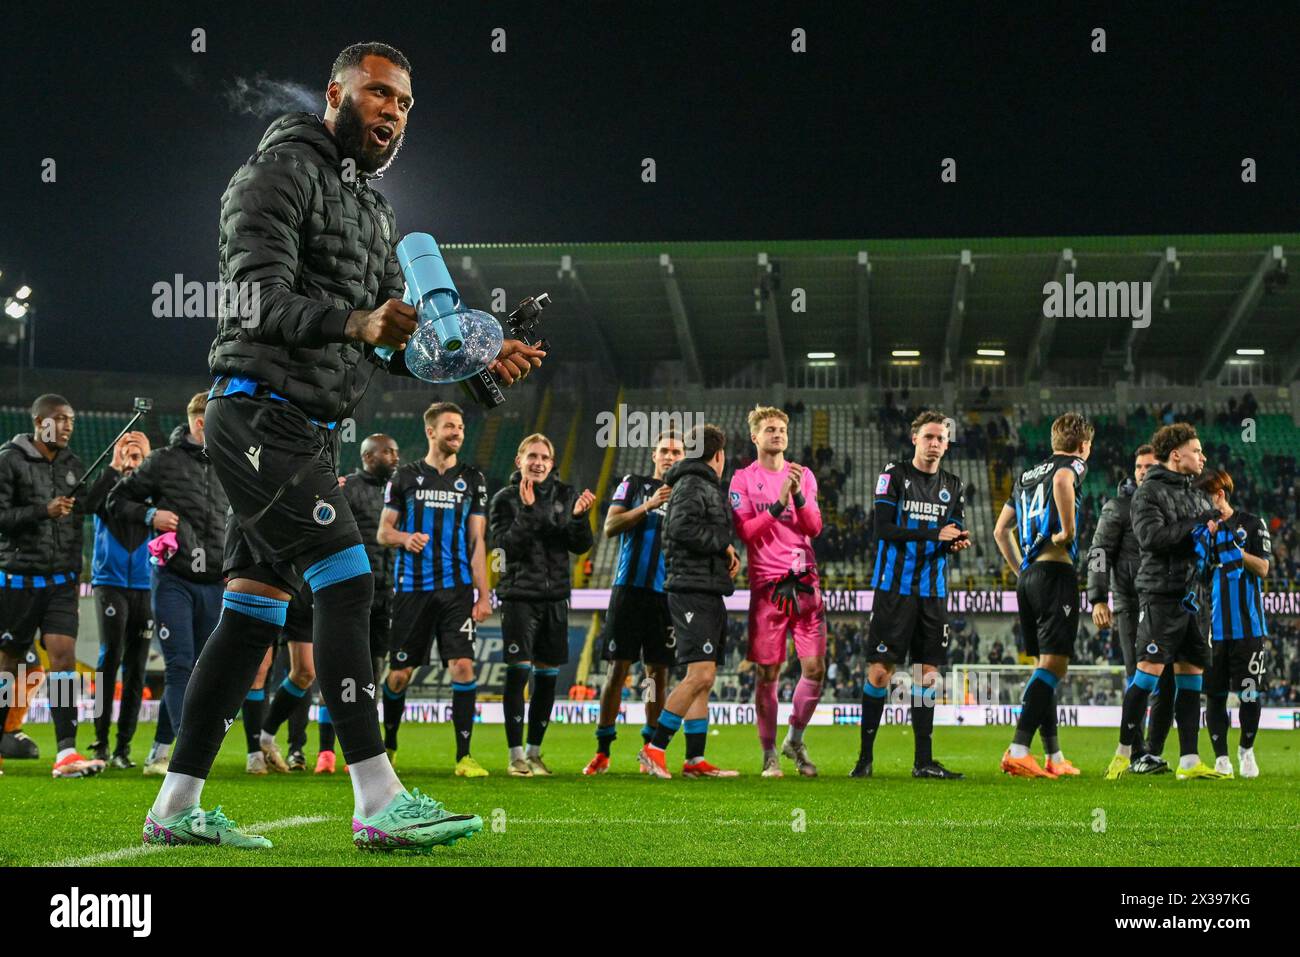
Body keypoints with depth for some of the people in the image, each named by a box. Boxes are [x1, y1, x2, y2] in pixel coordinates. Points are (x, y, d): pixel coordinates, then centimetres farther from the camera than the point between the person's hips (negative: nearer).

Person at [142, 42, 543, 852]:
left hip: (308, 429, 10)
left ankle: (178, 806, 13)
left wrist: (478, 361, 2)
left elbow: (396, 344, 18)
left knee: (256, 609, 8)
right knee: (346, 580, -17)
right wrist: (356, 323, -33)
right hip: (261, 411, -10)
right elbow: (263, 299, -18)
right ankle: (379, 801, -19)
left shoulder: (376, 210, 22)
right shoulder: (281, 171, -6)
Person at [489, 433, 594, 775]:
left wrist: (578, 516, -14)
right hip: (519, 595, -4)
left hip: (555, 596, 4)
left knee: (548, 675, 6)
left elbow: (581, 546, 4)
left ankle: (535, 752, 16)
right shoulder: (505, 499, -2)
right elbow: (506, 545, -14)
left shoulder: (565, 495, 6)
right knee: (518, 671, -10)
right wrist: (527, 510, -23)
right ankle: (516, 754, -4)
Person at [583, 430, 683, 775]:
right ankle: (602, 751, 2)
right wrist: (649, 505, -14)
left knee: (659, 672, 4)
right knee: (618, 669, -3)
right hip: (631, 587, -2)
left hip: (667, 592, 2)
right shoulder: (633, 484, 7)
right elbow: (610, 527, -5)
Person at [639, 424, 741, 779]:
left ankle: (695, 760, 10)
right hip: (692, 590, -11)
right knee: (701, 674, -17)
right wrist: (724, 544, -12)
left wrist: (731, 556, 5)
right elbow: (683, 529, -25)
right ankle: (655, 748, -13)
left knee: (704, 680, 9)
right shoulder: (692, 486, -9)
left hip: (709, 593, 11)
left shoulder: (708, 488, 23)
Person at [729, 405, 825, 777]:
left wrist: (799, 495, -12)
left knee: (815, 668, -2)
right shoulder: (743, 479, 2)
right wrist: (779, 503, -17)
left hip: (805, 581, 3)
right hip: (766, 584, -3)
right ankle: (769, 754, 10)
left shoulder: (803, 475, 12)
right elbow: (746, 532, -8)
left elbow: (814, 528, 4)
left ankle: (795, 740, 18)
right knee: (767, 673, -1)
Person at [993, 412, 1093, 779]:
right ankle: (1018, 750, -23)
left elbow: (1000, 531, 23)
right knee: (1054, 664, -11)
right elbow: (1062, 480, -27)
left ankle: (1054, 757, 16)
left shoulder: (1026, 476, 22)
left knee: (1044, 665, 13)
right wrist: (1068, 528, -19)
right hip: (1056, 572, -8)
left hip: (1028, 576, 8)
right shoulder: (1073, 464, 0)